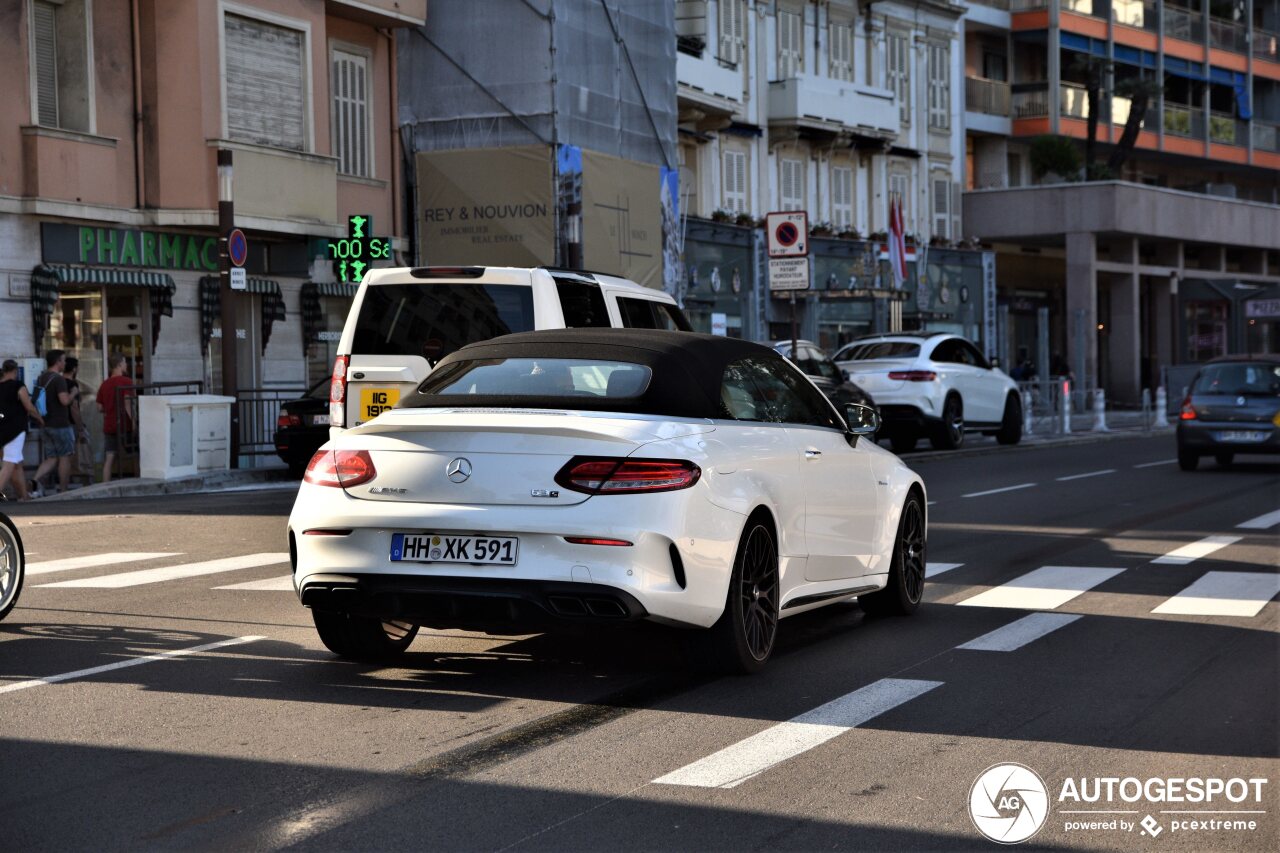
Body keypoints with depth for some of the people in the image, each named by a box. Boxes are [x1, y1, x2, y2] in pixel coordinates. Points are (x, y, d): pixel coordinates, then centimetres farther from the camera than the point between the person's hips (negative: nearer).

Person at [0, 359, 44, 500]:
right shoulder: (18, 387, -9)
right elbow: (30, 407, -7)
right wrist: (40, 419, 10)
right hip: (15, 429, -7)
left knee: (17, 464, 15)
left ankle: (24, 495, 20)